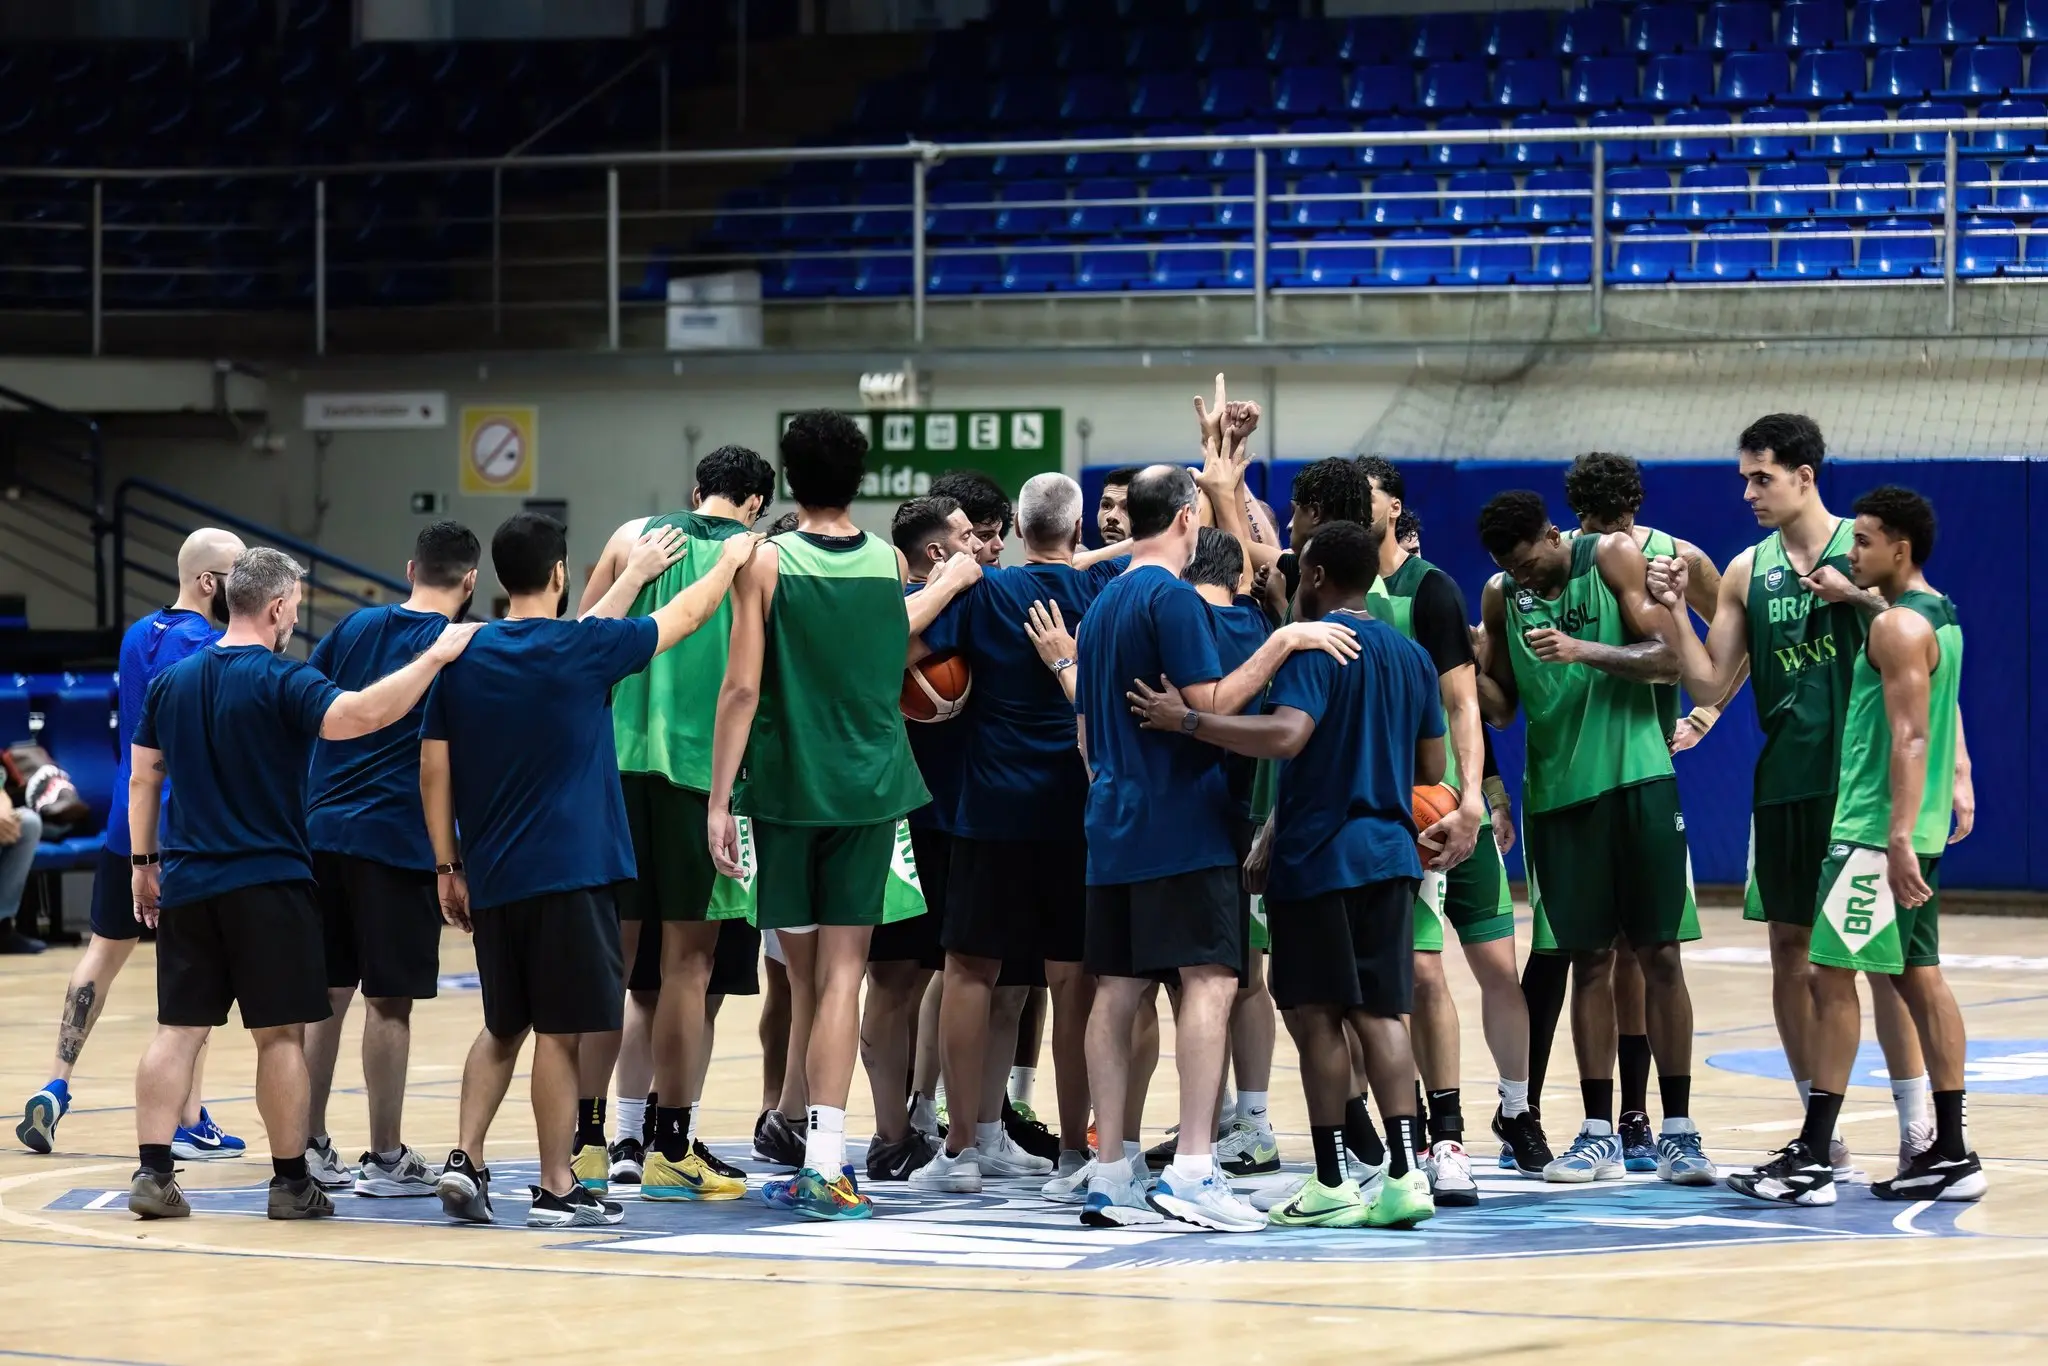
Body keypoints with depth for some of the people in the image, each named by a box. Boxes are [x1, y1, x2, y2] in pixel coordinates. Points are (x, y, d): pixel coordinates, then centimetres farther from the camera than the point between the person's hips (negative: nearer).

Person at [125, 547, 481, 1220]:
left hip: (186, 884, 5)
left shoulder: (172, 682, 8)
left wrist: (143, 861, 19)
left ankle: (153, 1173, 0)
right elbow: (360, 715, -27)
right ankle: (290, 1182, 6)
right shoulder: (281, 682, -12)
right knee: (281, 1034, 2)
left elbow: (142, 777, 12)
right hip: (268, 884, -5)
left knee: (178, 1029, 6)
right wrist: (434, 658, -21)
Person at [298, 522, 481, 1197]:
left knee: (326, 992, 11)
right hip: (399, 838, -5)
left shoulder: (357, 627, 10)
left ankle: (310, 1146, 14)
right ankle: (385, 1158, 4)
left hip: (323, 830, 5)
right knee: (389, 1002, 0)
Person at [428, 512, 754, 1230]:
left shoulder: (462, 658, 4)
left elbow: (433, 773, 9)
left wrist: (448, 867, 19)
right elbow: (685, 615, 6)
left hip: (492, 876, 5)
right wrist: (730, 560, 24)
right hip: (570, 872, -5)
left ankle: (465, 1158, 6)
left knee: (503, 1026, 18)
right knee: (560, 1031, -1)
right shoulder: (583, 649, -8)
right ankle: (556, 1189, 2)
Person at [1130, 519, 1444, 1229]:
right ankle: (1404, 1175, -4)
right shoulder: (1412, 655, 13)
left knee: (1316, 1015, -1)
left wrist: (1186, 720, -23)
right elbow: (1431, 766, 18)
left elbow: (1286, 735, -26)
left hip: (1318, 858, -7)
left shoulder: (1313, 646, -10)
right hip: (1389, 852, 7)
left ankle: (1332, 1183, 0)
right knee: (1379, 1012, 6)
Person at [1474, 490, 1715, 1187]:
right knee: (1589, 960, 4)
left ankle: (1678, 1129, 1)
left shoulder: (1612, 558, -5)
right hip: (1555, 790, 3)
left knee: (1658, 954, -2)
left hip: (1634, 779, -3)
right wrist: (1468, 670, -9)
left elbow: (1667, 660, -10)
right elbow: (1502, 706, 11)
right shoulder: (1501, 595, 6)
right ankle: (1598, 1132, 8)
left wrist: (1584, 650, -23)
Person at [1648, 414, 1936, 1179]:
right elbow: (1711, 685, 9)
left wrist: (1859, 596, -20)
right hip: (1785, 785, 5)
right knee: (1791, 951, 6)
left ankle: (1917, 1126, 4)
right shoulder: (1747, 572, 10)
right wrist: (1676, 612, -5)